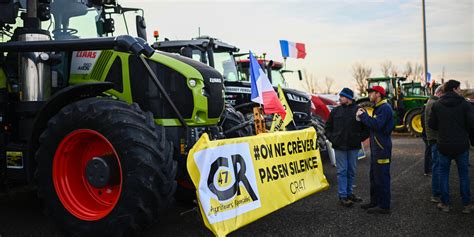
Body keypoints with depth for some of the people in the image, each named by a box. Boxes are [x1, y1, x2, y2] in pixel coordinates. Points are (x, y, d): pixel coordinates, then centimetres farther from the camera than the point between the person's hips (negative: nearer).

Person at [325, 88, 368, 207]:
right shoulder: (335, 111, 4)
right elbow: (328, 127, 12)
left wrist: (360, 138, -5)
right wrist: (332, 138, 0)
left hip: (353, 147, 0)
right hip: (339, 147, 0)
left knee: (351, 171, 10)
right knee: (342, 171, 0)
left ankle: (349, 193, 23)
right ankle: (342, 196, 3)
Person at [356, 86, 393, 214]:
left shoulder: (385, 108, -15)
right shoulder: (378, 108, 18)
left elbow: (377, 125, -26)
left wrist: (363, 116, -17)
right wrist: (364, 116, 3)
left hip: (382, 148, -11)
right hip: (376, 147, 11)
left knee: (382, 177, -5)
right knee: (374, 176, 17)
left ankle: (384, 206, 1)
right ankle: (375, 201, 28)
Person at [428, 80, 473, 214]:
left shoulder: (437, 105, -2)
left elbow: (431, 124, -1)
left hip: (444, 145, 2)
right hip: (461, 146, -1)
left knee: (444, 174, 11)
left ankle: (445, 204, 15)